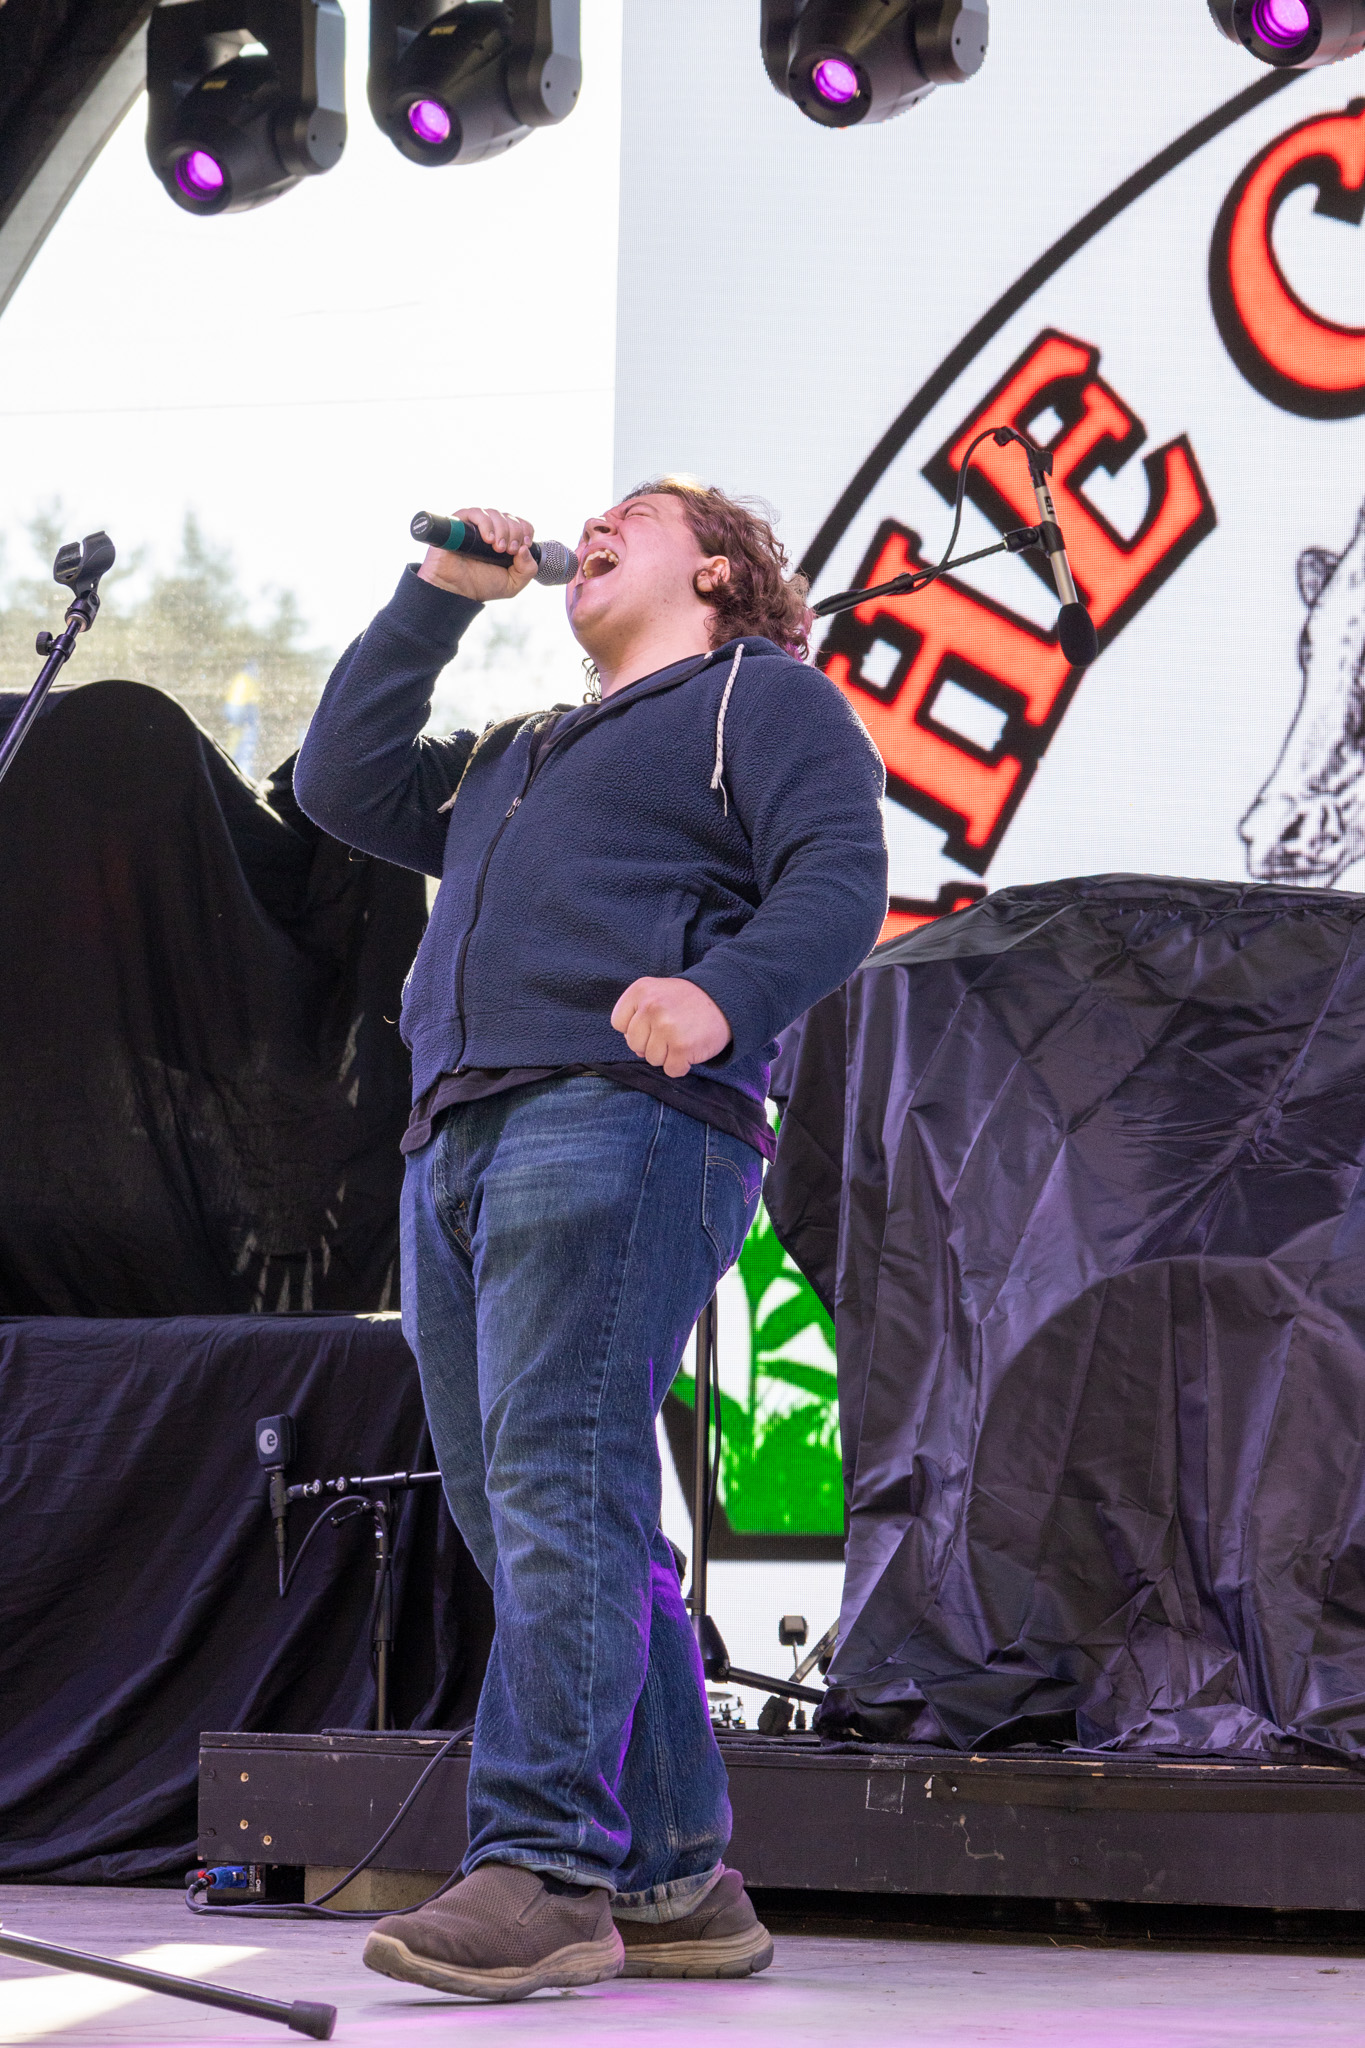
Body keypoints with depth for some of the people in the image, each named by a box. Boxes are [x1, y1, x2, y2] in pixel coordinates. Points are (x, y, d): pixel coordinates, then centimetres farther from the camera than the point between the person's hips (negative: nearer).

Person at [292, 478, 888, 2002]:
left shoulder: (762, 694, 11)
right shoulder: (514, 759, 35)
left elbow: (840, 876, -4)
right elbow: (342, 782, 29)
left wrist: (724, 990, -23)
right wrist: (439, 597, 27)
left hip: (622, 1123, -8)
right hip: (456, 1144, 8)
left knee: (557, 1488, -20)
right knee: (516, 1519, 3)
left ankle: (542, 1870, -26)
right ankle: (676, 1885, 5)